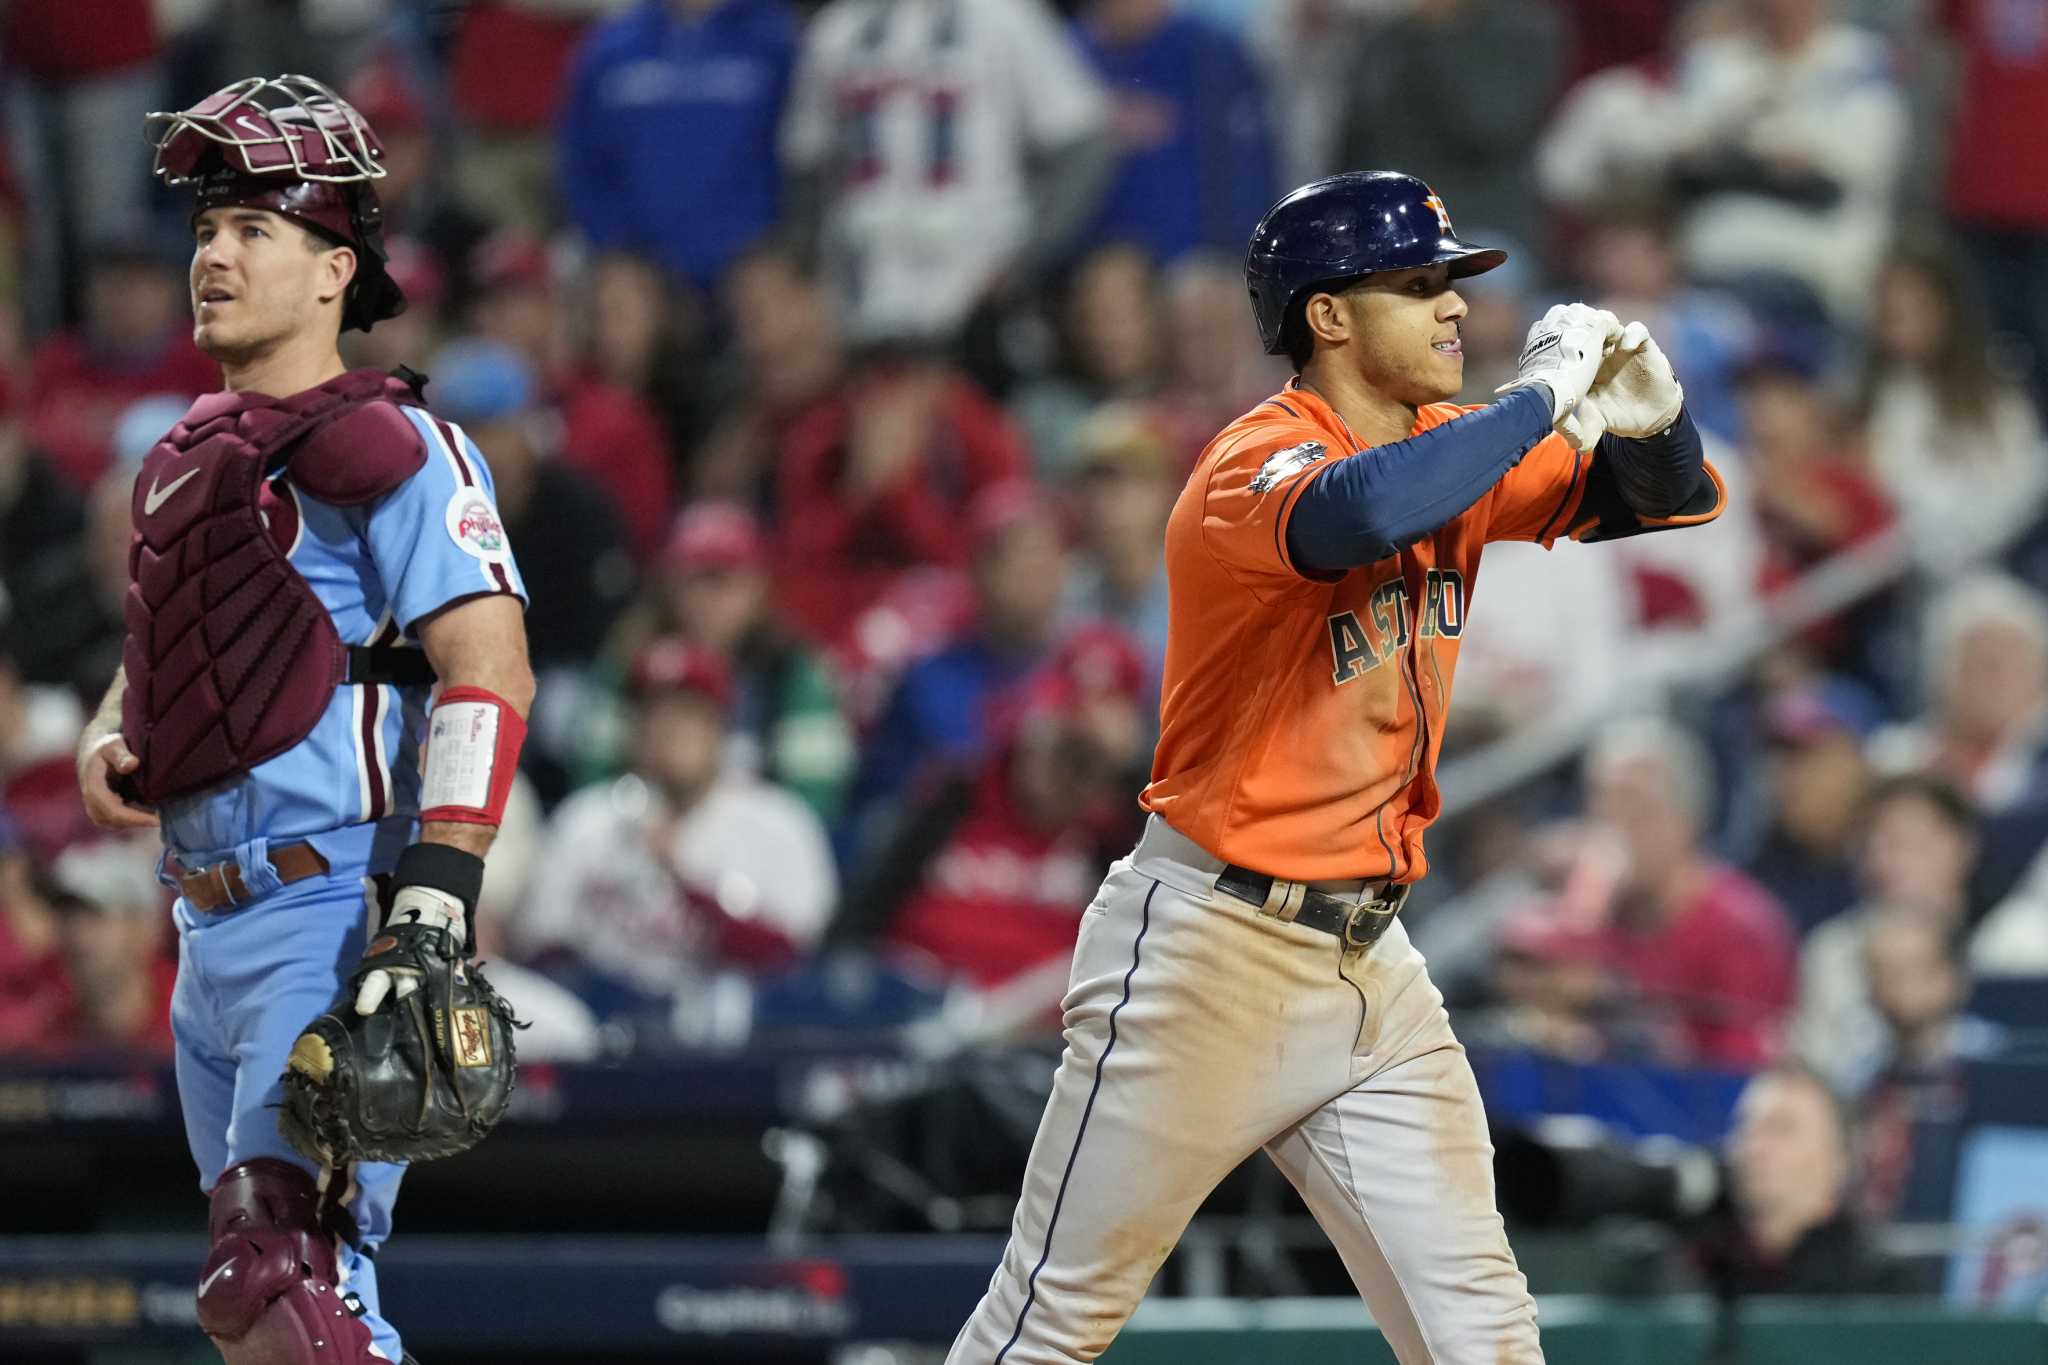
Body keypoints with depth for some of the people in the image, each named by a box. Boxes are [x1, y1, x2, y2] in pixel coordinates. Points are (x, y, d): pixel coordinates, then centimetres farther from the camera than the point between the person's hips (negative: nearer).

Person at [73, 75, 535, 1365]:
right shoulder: (192, 451, 17)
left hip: (335, 923, -9)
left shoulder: (390, 446, -8)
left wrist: (434, 902, -25)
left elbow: (489, 672, -16)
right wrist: (107, 739, 8)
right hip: (213, 930, 9)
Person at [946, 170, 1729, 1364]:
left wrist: (1650, 417, -14)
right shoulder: (1259, 462, -17)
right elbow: (1361, 510, -42)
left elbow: (1665, 501, 9)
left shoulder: (1451, 449, 7)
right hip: (1212, 956, -7)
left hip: (1373, 971, 7)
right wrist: (1543, 399, -30)